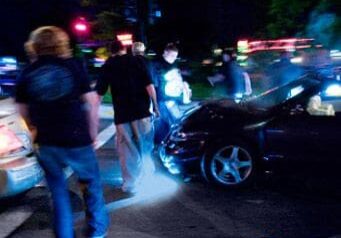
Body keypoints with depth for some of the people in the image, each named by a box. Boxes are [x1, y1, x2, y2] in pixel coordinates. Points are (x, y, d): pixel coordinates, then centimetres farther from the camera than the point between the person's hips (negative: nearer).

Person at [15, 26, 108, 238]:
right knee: (91, 182, 17)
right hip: (76, 140, -2)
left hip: (46, 143, 2)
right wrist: (92, 133, 4)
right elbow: (91, 102, -6)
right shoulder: (73, 66, -5)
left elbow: (23, 111, 6)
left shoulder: (27, 73, 1)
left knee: (58, 189, 17)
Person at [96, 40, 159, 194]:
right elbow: (149, 86, -5)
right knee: (144, 143, 21)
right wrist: (155, 106, 3)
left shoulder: (108, 66, 3)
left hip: (122, 114, -1)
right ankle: (147, 170, 38)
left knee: (127, 150, 6)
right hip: (142, 111, 1)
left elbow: (99, 93, -1)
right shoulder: (137, 61, 3)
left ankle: (130, 184, 9)